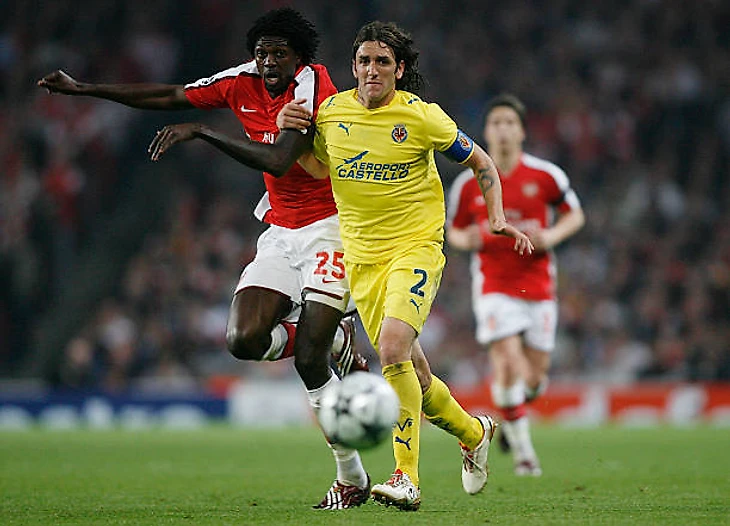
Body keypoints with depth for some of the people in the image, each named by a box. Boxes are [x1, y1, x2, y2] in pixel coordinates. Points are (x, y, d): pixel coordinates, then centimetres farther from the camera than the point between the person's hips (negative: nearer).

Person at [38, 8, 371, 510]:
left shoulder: (313, 82, -16)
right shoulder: (243, 81, 2)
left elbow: (278, 161, -27)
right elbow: (170, 96, 11)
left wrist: (202, 133, -28)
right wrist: (82, 89, 11)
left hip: (329, 228, -6)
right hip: (281, 235, 6)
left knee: (309, 360, -15)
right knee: (245, 340, -15)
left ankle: (352, 478, -1)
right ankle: (337, 342, 12)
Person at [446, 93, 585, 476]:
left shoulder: (546, 176, -2)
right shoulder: (468, 184, -1)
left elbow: (575, 215, 9)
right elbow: (453, 231, 11)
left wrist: (550, 237, -10)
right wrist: (468, 239, -12)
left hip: (538, 284, 1)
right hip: (493, 284, -1)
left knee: (534, 379, 3)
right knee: (508, 363, -19)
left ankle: (511, 418, 37)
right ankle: (522, 450, -6)